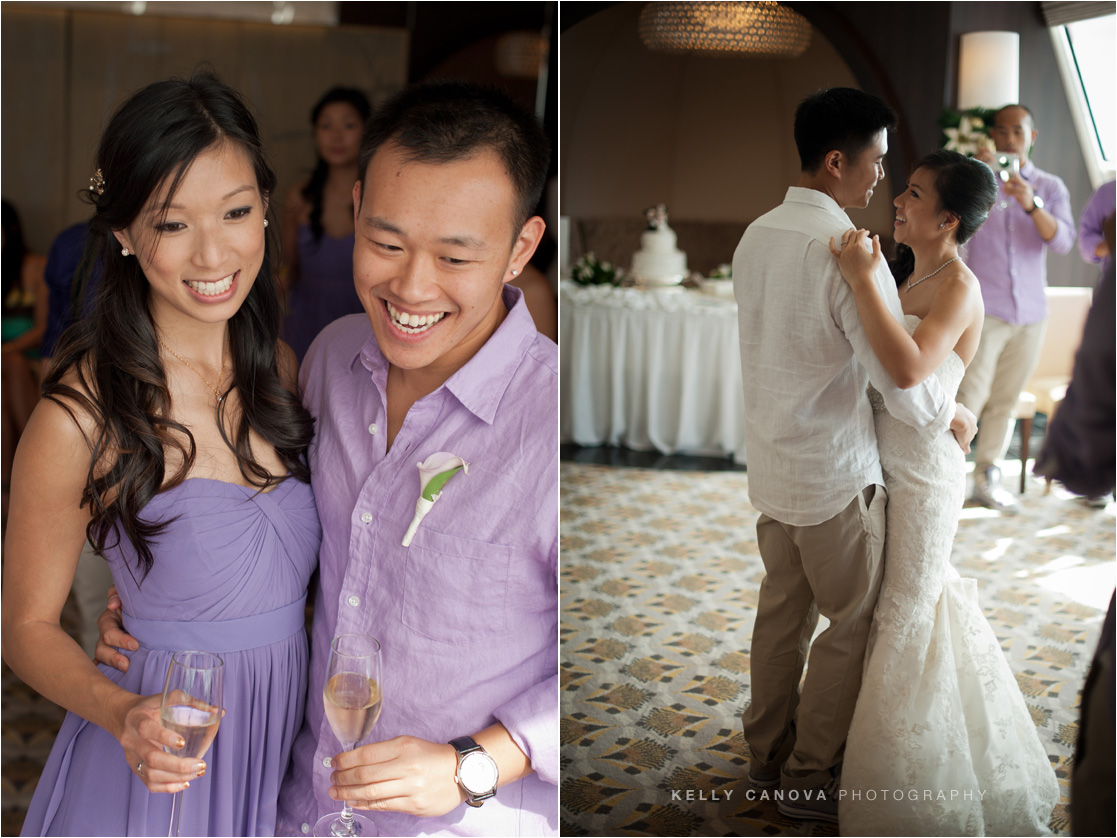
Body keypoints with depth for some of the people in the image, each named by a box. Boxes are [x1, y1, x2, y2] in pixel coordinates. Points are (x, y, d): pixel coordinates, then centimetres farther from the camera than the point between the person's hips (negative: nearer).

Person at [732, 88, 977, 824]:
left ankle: (767, 752, 34)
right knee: (853, 624, 9)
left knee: (783, 608, 20)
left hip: (771, 464, 8)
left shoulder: (756, 236, 3)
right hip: (834, 474, -8)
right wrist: (953, 417, -4)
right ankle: (808, 777, 20)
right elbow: (900, 376, -23)